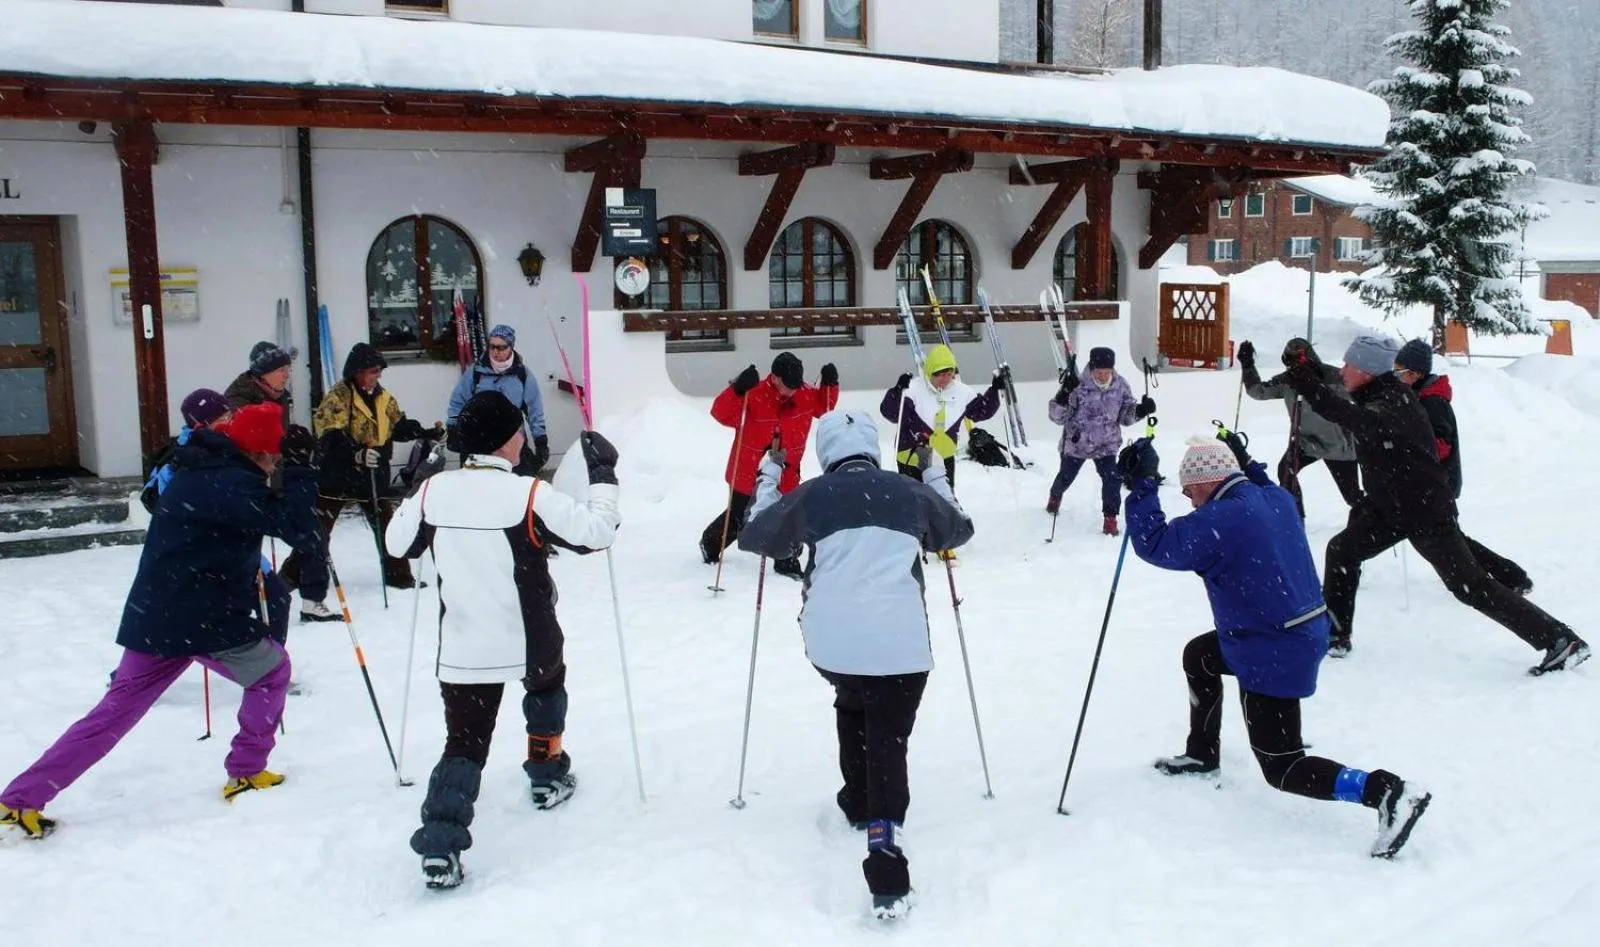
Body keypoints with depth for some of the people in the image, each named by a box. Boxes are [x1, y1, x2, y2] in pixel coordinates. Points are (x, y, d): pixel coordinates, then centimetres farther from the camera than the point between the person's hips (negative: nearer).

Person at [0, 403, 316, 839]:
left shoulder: (197, 472, 13)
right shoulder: (235, 483, -16)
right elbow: (299, 530, -21)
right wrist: (299, 467, -15)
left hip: (152, 619, 8)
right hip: (209, 623, -8)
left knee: (113, 713, 13)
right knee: (272, 669, 18)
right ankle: (246, 772, 20)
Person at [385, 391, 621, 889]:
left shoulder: (434, 490, -6)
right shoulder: (530, 496, -18)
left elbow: (398, 543, 10)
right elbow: (595, 531, -14)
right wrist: (603, 474, -1)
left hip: (461, 652, 2)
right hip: (531, 645, -2)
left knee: (464, 742, 7)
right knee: (547, 686, 31)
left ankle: (440, 842, -10)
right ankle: (547, 776, 43)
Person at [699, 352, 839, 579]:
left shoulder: (805, 395, -8)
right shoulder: (753, 395, -25)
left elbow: (822, 407, 11)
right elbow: (721, 413, -29)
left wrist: (829, 385, -6)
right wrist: (738, 390, -44)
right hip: (748, 473, -3)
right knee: (738, 518, 16)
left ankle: (786, 560, 13)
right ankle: (711, 543, 44)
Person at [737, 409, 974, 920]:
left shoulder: (812, 495, 6)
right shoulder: (910, 491, 10)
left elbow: (755, 536, 20)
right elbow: (959, 529, 28)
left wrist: (768, 475, 33)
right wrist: (935, 474, 40)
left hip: (830, 640, 1)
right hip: (898, 643, -1)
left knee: (851, 702, 32)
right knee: (887, 741, 1)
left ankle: (857, 801, 39)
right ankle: (887, 876, -11)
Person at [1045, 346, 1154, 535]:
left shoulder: (1121, 386, -14)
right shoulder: (1078, 385, -25)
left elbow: (1125, 416, -2)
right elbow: (1057, 417, -24)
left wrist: (1141, 410, -22)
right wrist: (1064, 396, -41)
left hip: (1106, 444, 1)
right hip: (1076, 443, -1)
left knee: (1112, 479, -16)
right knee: (1066, 476, 21)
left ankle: (1110, 518, -1)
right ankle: (1055, 497, 53)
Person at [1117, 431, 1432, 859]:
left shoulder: (1216, 521, -23)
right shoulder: (1277, 497, 1)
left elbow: (1154, 545, -19)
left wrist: (1142, 486, -15)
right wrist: (1246, 464, 27)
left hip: (1271, 656, -10)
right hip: (1307, 632, 10)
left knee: (1282, 769, 0)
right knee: (1198, 656, 29)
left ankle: (1385, 791, -15)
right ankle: (1202, 755, 43)